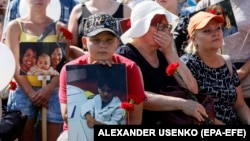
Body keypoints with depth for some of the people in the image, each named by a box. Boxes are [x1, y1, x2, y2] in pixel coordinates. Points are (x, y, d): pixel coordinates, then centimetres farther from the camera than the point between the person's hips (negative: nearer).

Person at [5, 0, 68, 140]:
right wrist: (31, 92, -10)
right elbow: (14, 64, 0)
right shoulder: (15, 26, 6)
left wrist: (49, 89, -13)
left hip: (53, 92, 1)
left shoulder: (60, 28, 9)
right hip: (23, 91, -1)